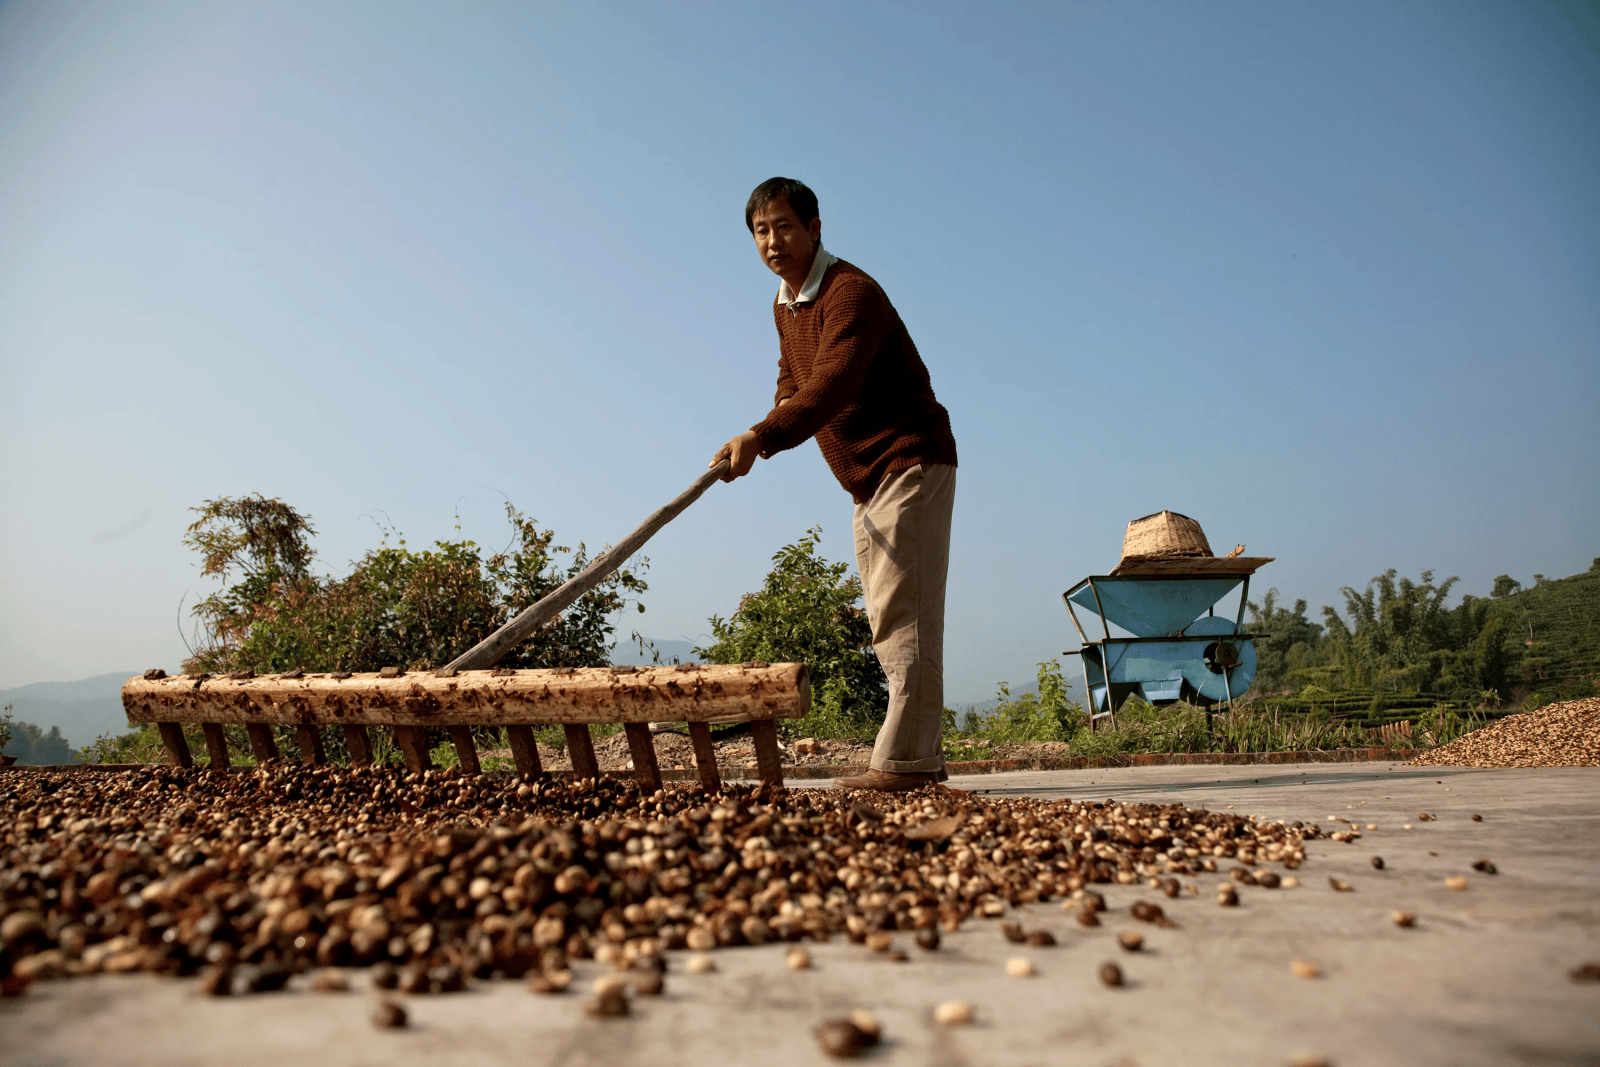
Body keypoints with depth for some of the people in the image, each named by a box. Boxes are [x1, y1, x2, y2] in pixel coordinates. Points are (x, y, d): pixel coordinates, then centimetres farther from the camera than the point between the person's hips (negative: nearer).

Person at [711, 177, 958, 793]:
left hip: (911, 461, -10)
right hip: (868, 480, 10)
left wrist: (761, 436, -44)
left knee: (903, 614, -13)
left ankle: (902, 761, -12)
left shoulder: (850, 293, -18)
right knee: (890, 620, 9)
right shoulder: (785, 306, 13)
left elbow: (830, 387, -32)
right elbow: (793, 380, 22)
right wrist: (769, 433, 0)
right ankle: (923, 755, 16)